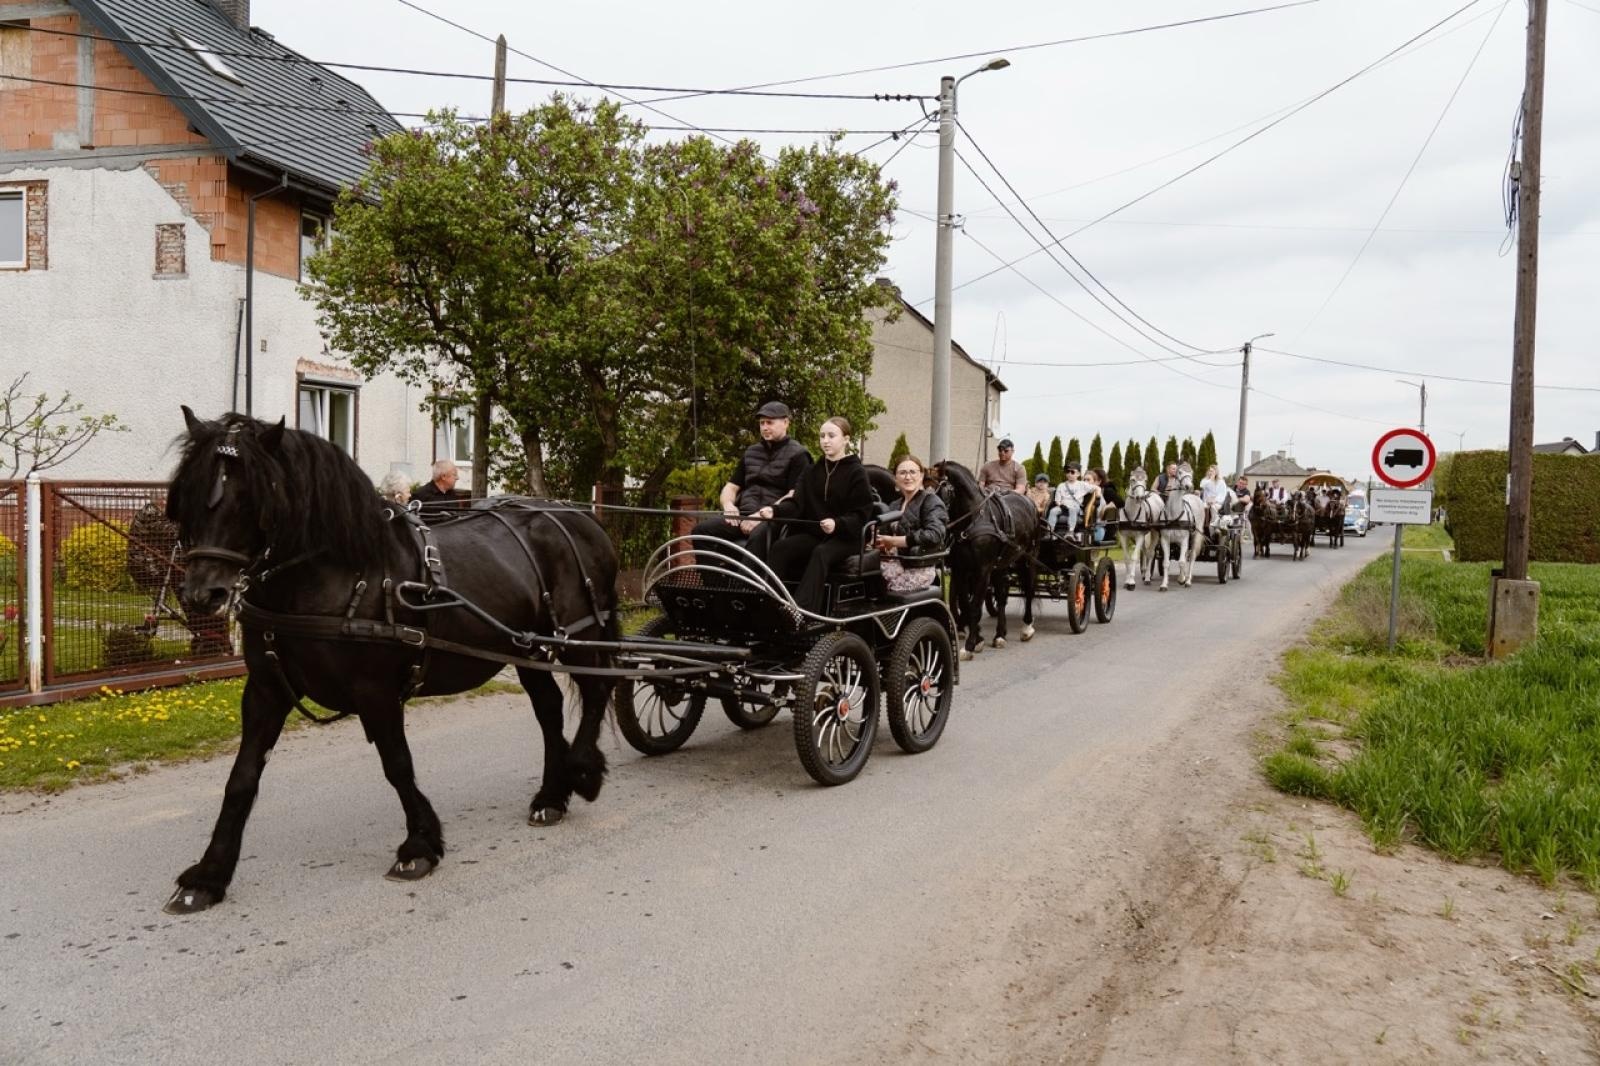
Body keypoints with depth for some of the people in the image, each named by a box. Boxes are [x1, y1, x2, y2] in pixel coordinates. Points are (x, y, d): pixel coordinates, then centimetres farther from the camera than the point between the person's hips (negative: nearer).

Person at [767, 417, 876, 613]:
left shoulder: (856, 473, 0)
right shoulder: (812, 471, 15)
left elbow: (861, 515, -7)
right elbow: (796, 503, 3)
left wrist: (837, 523, -26)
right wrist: (775, 510, -19)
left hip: (845, 537, -5)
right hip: (812, 532, 5)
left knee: (820, 553, -36)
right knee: (778, 548, -23)